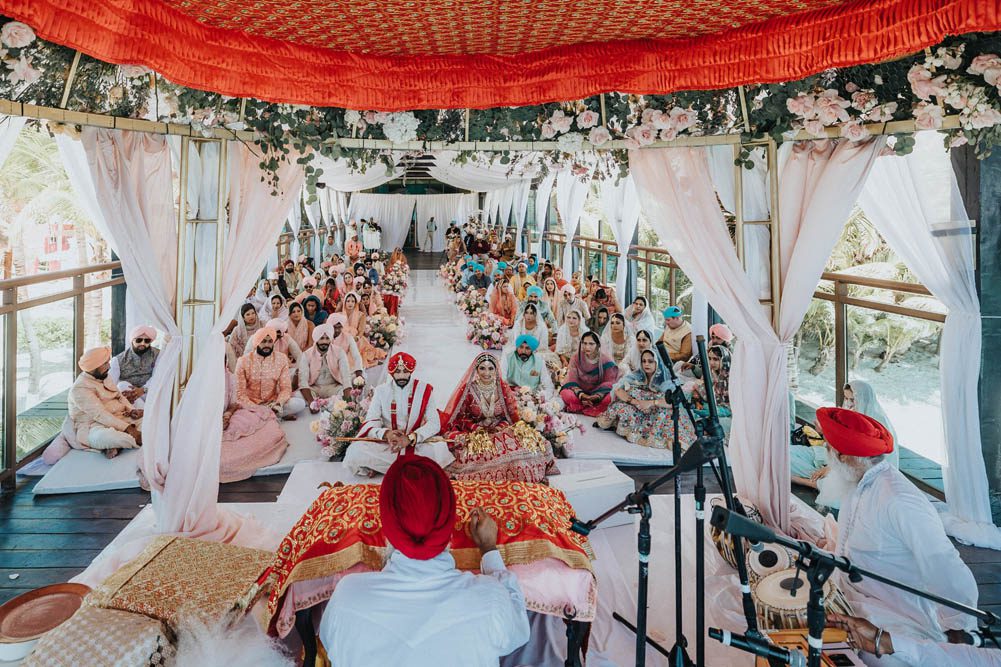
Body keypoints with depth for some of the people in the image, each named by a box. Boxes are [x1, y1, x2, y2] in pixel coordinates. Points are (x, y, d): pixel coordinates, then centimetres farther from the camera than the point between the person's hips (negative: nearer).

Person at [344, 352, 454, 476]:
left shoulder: (425, 390, -1)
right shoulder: (381, 391, 4)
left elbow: (434, 423, -8)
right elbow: (370, 423, -2)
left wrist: (411, 438, -25)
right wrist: (385, 434, -25)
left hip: (417, 443, 0)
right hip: (385, 444, 1)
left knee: (440, 450, -33)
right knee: (354, 452, -26)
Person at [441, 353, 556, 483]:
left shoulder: (503, 388, 5)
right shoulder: (468, 389, 0)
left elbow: (513, 414, 6)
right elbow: (461, 417, 3)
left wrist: (501, 427, -12)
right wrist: (478, 428, -13)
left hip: (502, 431, 2)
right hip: (476, 433, -1)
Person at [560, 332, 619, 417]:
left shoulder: (605, 361, -6)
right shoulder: (576, 358, -3)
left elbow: (608, 383, -6)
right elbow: (572, 381, -7)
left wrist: (596, 396, -25)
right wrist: (582, 395, -27)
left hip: (599, 393, 0)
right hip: (580, 393, 0)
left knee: (608, 397, -34)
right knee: (566, 393, -32)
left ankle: (580, 408, -21)